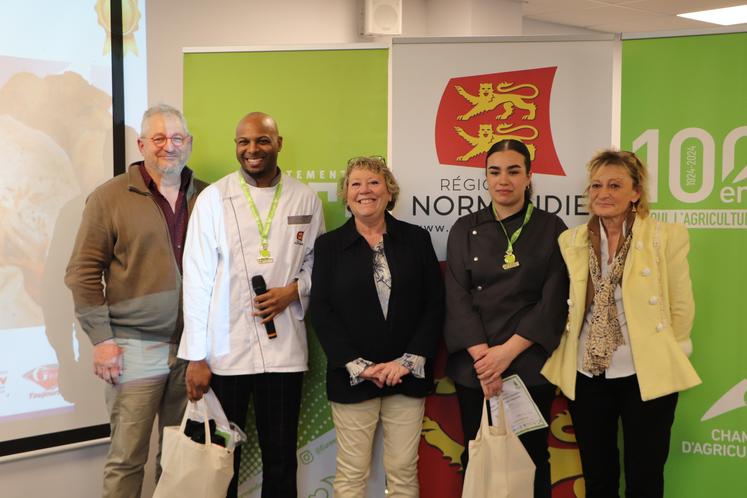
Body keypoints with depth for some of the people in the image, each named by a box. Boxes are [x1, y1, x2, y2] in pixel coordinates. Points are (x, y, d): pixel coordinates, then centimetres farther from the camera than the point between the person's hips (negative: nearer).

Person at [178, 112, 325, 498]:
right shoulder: (213, 198, -3)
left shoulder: (305, 199, 3)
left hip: (284, 349, 2)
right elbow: (197, 279, -4)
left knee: (281, 459, 11)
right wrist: (196, 356, -6)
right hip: (224, 351, -1)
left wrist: (294, 291, -9)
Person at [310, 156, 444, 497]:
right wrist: (357, 365, -11)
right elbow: (321, 312, -2)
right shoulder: (328, 245, 4)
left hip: (407, 375, 1)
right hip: (353, 377, -1)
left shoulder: (417, 239, 6)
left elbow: (435, 304, 2)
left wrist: (410, 360, -8)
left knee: (403, 470, 6)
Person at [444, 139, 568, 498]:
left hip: (531, 365, -1)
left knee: (532, 458, 7)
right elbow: (457, 299, -2)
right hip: (474, 366, 1)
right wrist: (482, 356, -14)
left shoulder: (551, 228, 3)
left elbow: (554, 300, -4)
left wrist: (507, 351, -13)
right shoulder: (465, 229, 7)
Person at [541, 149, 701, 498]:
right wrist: (565, 359, 6)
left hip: (647, 375, -2)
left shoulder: (668, 237, -5)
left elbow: (681, 308, 0)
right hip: (586, 375, 3)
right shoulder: (570, 241, 3)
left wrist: (664, 358, 2)